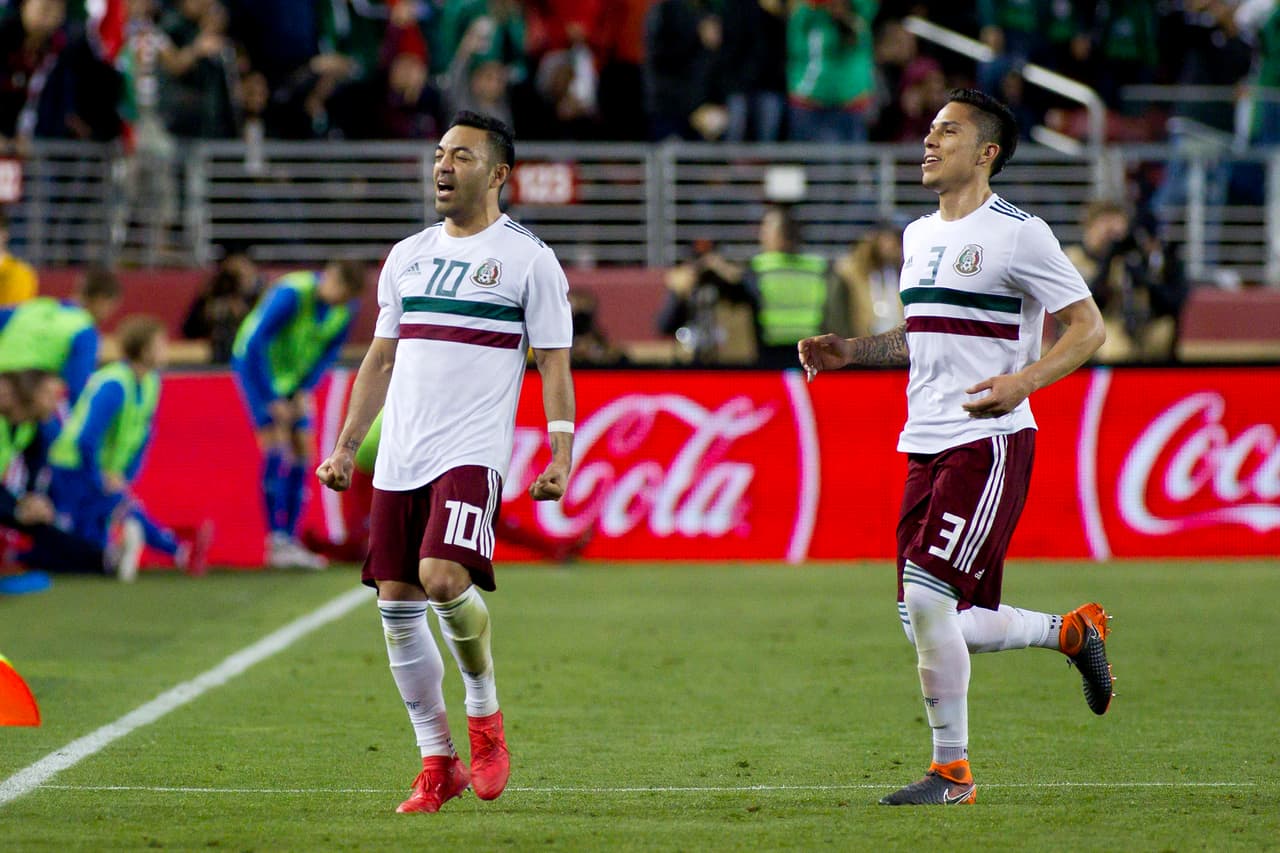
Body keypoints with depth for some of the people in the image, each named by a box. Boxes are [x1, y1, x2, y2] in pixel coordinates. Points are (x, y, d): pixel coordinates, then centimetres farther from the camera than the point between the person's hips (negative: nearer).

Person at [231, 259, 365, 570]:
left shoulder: (347, 308, -10)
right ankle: (276, 541, -21)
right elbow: (255, 344, -28)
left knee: (302, 452, 0)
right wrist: (273, 400, -24)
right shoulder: (292, 294, -30)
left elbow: (330, 351, 4)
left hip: (294, 373, 7)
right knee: (275, 446, -18)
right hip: (255, 365, -7)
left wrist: (305, 391, -8)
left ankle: (291, 541, 6)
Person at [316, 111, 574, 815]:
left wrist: (561, 455, -11)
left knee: (444, 579, -25)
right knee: (396, 605, 2)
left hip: (473, 454, -6)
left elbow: (554, 364, -1)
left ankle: (484, 715, 0)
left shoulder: (527, 258, 1)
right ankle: (438, 765, 11)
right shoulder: (408, 256, 17)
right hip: (398, 459, 6)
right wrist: (345, 447, 16)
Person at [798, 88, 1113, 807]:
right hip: (925, 447, 8)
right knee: (934, 628, 6)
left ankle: (953, 770, -4)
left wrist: (1020, 382, -22)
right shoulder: (920, 236, 17)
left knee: (927, 597, -17)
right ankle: (1072, 632, 30)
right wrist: (851, 351, 14)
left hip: (989, 443, -8)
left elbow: (1088, 327, -7)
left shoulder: (1018, 234, -7)